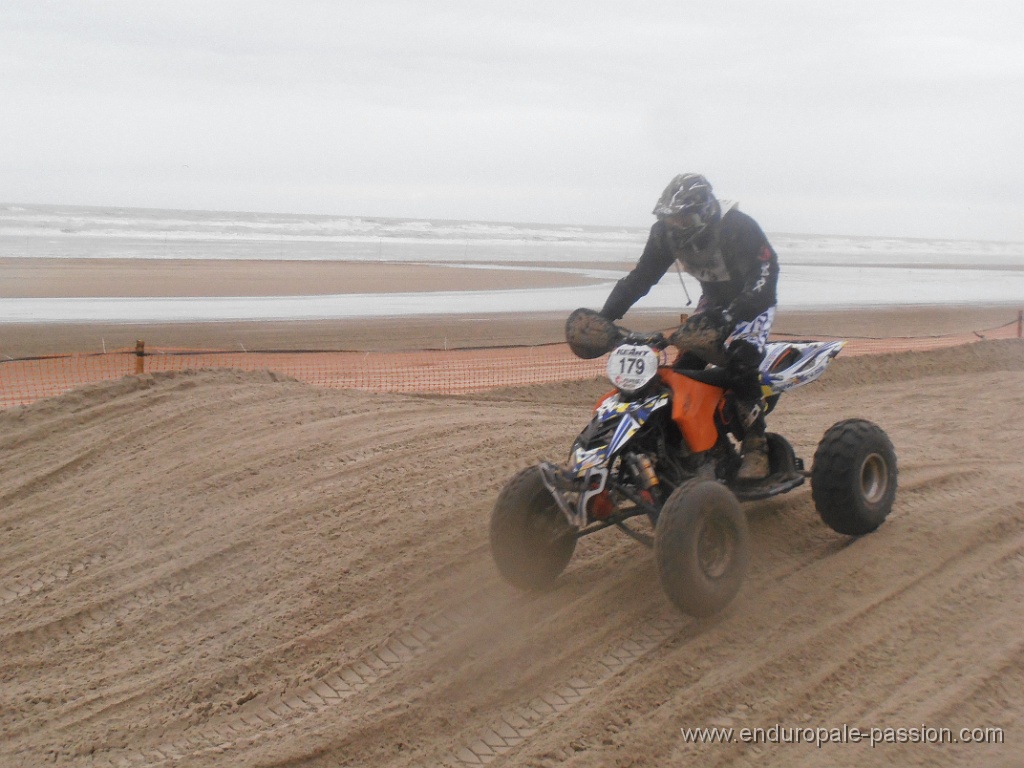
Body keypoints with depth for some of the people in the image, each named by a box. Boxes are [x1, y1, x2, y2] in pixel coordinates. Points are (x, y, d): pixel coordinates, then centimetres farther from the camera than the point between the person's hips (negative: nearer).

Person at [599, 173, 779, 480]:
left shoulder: (739, 227, -32)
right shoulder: (666, 233, -14)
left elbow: (764, 275, -41)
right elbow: (639, 278, -9)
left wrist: (726, 317, -56)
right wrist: (605, 316, -19)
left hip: (754, 302, -6)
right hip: (714, 300, 6)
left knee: (739, 361, -29)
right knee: (683, 365, -11)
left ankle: (756, 449, -21)